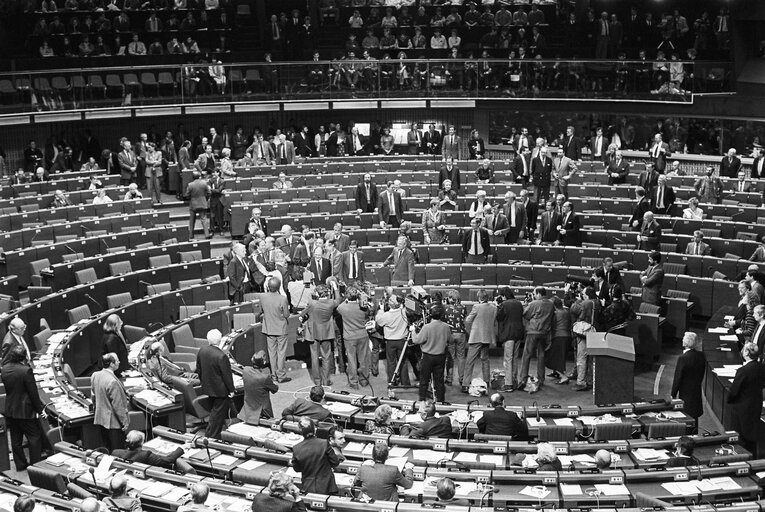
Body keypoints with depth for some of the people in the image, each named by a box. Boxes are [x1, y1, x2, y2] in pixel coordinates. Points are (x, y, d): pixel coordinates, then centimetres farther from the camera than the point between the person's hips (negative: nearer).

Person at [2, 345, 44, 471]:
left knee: (16, 440, 15)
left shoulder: (4, 369, -3)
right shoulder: (26, 370, -22)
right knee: (35, 437, 8)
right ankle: (35, 464, 11)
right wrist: (39, 409, -6)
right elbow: (33, 392, -17)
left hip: (10, 411, 6)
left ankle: (20, 464, 25)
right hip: (25, 411, -6)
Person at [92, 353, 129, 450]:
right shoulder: (113, 382, -27)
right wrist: (125, 422, -13)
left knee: (108, 448, 20)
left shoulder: (95, 376, -1)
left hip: (100, 419, 9)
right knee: (117, 451, 2)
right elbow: (118, 406, -22)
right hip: (113, 422, -9)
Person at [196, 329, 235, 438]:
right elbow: (227, 375, -19)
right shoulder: (221, 356, -27)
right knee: (218, 413, 6)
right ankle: (212, 436, 12)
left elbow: (199, 369, 7)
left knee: (214, 410, 25)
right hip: (220, 390, -8)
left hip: (207, 387, 8)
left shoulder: (202, 351, -5)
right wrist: (231, 389, -7)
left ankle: (212, 433, 36)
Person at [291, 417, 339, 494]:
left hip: (308, 488, 1)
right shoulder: (324, 444, -16)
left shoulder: (296, 449, -10)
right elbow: (335, 463, -5)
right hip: (326, 487, -1)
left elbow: (297, 469, 5)